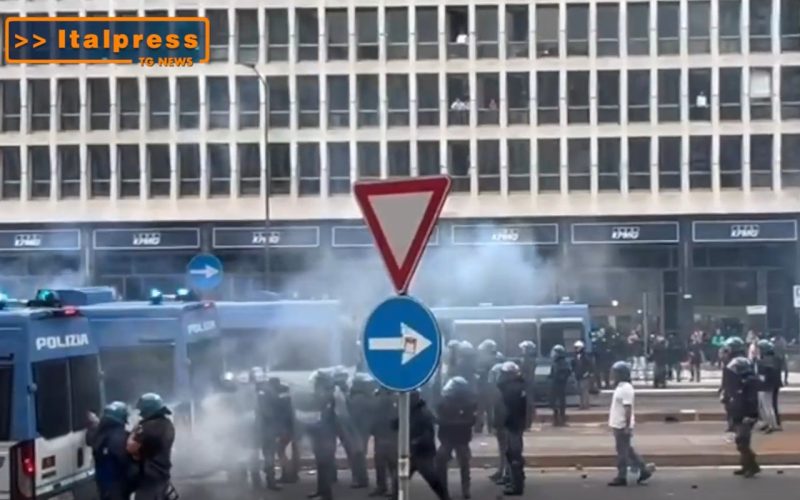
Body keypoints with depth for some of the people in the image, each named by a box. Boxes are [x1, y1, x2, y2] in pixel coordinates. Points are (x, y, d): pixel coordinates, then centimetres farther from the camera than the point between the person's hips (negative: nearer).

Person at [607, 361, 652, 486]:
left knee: (622, 452, -2)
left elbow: (628, 408, -22)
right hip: (618, 425, 10)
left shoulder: (626, 389, -18)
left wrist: (627, 426, -24)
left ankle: (621, 477, 4)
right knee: (627, 450, 15)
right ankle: (643, 470, 21)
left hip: (622, 427, -10)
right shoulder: (620, 387, 13)